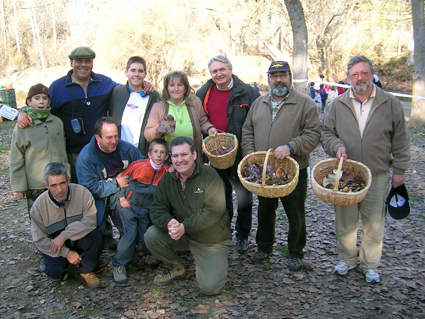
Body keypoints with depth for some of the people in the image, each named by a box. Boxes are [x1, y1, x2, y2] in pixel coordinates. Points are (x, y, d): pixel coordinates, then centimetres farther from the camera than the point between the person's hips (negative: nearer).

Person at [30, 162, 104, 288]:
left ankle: (87, 271, -5)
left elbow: (90, 221, -23)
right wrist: (66, 253, -19)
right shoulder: (38, 206, -16)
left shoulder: (81, 192, -19)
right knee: (54, 272, -23)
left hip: (79, 239, 0)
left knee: (96, 235, -29)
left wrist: (64, 236, -30)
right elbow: (40, 240, -11)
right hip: (55, 246, 0)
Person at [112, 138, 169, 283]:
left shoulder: (166, 172, -10)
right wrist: (122, 198, -8)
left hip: (146, 210, 3)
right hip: (129, 205, -3)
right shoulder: (138, 165, -18)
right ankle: (118, 265, 7)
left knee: (145, 238, 4)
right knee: (130, 234, -12)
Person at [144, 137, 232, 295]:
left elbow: (214, 211, -23)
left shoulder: (209, 175, -15)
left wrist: (185, 226, -30)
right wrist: (169, 223, -29)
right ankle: (175, 268, 8)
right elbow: (157, 209, -5)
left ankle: (217, 263, 17)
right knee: (151, 235, -19)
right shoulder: (167, 179, 0)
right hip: (182, 236, 5)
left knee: (209, 287, -18)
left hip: (212, 241, -4)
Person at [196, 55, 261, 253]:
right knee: (222, 196, 17)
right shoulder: (204, 93, 6)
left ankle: (243, 236, 24)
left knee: (244, 197, 9)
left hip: (242, 155, -3)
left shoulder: (247, 92, -5)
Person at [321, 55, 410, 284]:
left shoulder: (390, 104, 1)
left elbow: (400, 141, 4)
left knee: (374, 222, 8)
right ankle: (347, 259, 31)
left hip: (377, 175, -1)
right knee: (345, 220, 11)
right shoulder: (337, 104, 3)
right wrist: (337, 146, -12)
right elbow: (325, 133, 9)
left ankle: (370, 264, 27)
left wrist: (399, 170, 2)